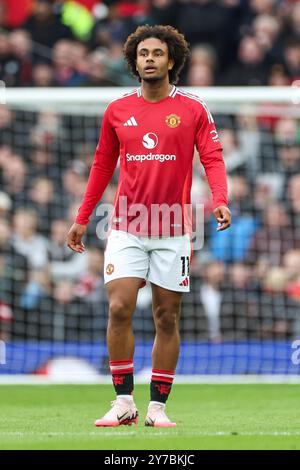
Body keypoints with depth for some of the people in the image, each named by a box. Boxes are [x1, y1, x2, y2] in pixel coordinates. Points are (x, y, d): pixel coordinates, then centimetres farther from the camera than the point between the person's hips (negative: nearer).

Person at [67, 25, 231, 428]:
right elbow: (102, 165, 15)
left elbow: (212, 159, -4)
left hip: (173, 231, -1)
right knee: (119, 308, -11)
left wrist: (220, 200, -22)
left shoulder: (192, 110, 1)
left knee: (167, 318, 3)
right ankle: (124, 403, -2)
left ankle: (158, 407, 10)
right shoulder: (117, 111, 7)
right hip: (126, 228, 1)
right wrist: (82, 219, 15)